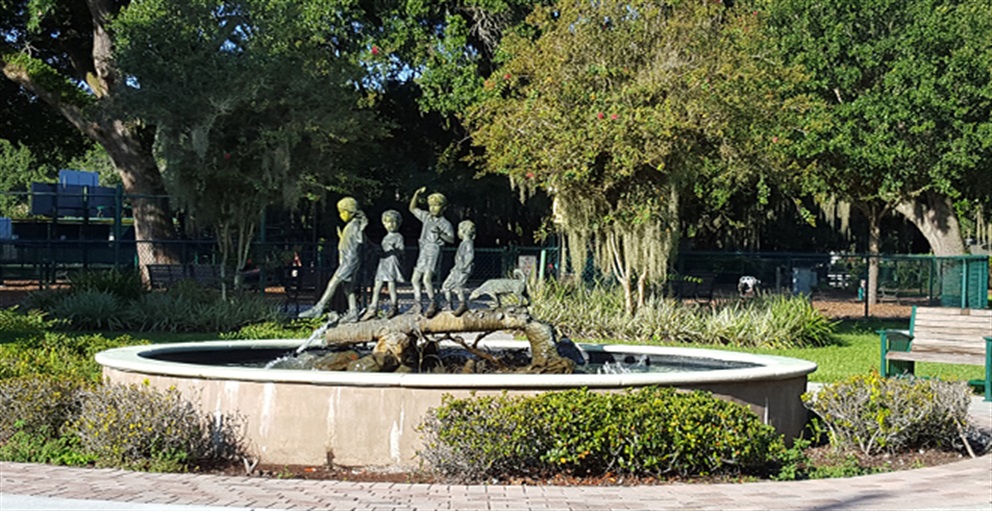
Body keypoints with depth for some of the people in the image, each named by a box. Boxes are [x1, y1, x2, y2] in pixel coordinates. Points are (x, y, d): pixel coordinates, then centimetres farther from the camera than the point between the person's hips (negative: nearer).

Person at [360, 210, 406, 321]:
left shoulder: (398, 237, -3)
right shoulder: (385, 238, 20)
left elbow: (400, 252, -10)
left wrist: (394, 248, -24)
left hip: (393, 264, -7)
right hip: (383, 263, 7)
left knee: (392, 287, -6)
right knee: (377, 288, 4)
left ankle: (393, 308, 7)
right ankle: (373, 309, 6)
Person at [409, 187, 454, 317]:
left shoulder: (445, 223, -2)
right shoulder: (426, 217, 15)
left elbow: (451, 239, -11)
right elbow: (412, 208, 23)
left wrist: (440, 233, -24)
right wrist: (417, 194, 11)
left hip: (434, 250, -7)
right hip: (423, 251, 8)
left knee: (427, 278, -23)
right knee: (415, 279, 7)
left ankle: (433, 304, -15)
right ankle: (417, 305, 14)